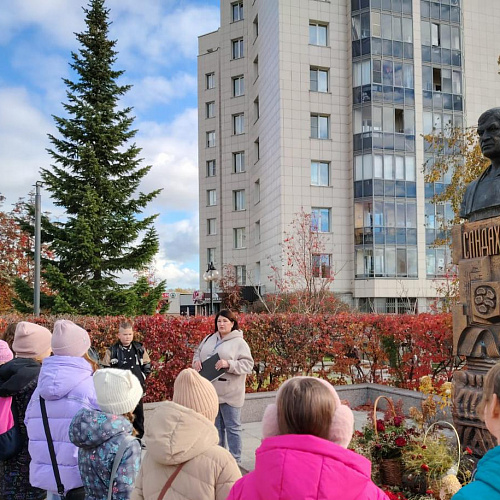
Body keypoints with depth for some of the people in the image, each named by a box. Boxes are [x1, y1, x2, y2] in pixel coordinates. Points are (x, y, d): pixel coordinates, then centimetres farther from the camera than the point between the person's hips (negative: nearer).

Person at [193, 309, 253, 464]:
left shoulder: (239, 342, -8)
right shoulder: (209, 339, 10)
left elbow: (248, 364, -14)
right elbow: (197, 353, 20)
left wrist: (229, 364, -25)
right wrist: (196, 361, -3)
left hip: (229, 393, -6)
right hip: (211, 391, 6)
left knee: (232, 428, 4)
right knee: (216, 427, 17)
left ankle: (235, 461, 14)